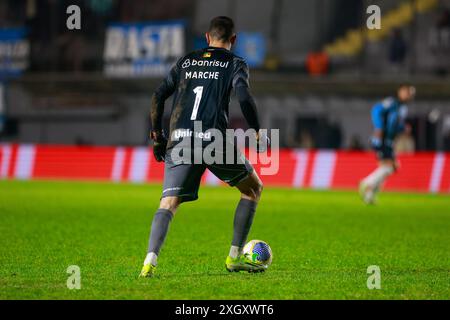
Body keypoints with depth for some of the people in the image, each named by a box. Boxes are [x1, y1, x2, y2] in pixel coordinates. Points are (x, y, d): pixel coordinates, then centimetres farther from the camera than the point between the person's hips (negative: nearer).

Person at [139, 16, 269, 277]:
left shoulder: (186, 62, 21)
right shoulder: (235, 63, 10)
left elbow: (158, 97, 14)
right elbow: (244, 96, -8)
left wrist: (157, 137, 22)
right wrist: (258, 133, -1)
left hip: (179, 141, 3)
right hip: (214, 139, -3)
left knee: (169, 203, -2)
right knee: (253, 188, 19)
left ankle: (151, 259, -27)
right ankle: (235, 257, 15)